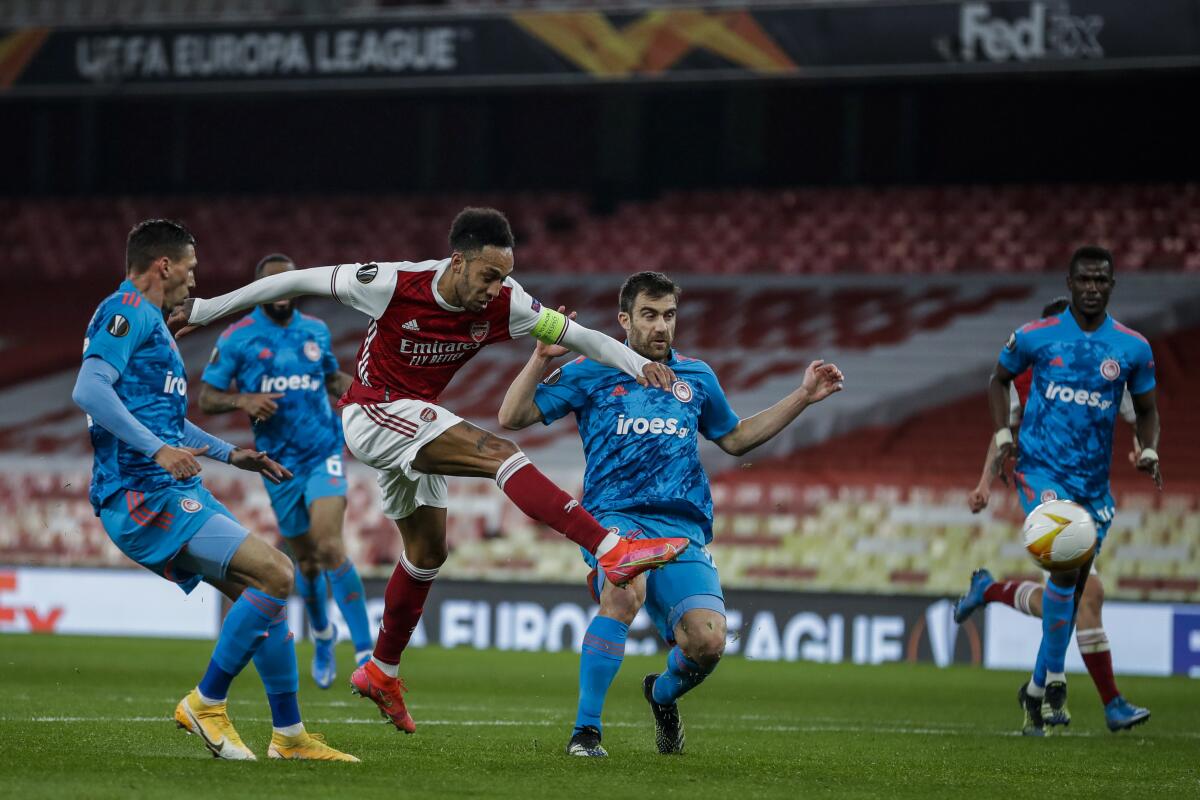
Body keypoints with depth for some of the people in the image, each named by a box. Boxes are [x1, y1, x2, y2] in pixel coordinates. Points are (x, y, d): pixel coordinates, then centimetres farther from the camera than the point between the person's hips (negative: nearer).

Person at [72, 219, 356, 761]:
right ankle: (206, 704, -8)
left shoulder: (149, 321, 25)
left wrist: (230, 455, 34)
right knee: (275, 575, -18)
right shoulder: (127, 310, -8)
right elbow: (89, 389, -23)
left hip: (174, 492, 11)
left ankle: (289, 735, 15)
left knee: (269, 587, 10)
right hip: (146, 495, -11)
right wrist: (158, 449, -28)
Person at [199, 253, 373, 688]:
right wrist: (243, 400, -22)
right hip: (279, 461, 0)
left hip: (323, 452, 0)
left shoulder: (316, 331, 6)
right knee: (306, 560, 10)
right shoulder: (236, 338, -4)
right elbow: (206, 398, -2)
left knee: (330, 548, -20)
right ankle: (322, 634, 41)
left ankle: (365, 652, -21)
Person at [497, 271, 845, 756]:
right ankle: (585, 731, -26)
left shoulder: (696, 376, 18)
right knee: (626, 593, -37)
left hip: (682, 527, 3)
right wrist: (542, 357, -8)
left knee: (707, 642, -18)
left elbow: (734, 439, 33)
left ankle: (664, 693, 21)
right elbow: (511, 418, 3)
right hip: (614, 515, -3)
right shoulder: (592, 372, 7)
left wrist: (802, 398, 27)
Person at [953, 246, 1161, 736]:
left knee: (1072, 589, 4)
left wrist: (1148, 450, -4)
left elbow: (1146, 408, 15)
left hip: (1094, 483, 4)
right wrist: (1002, 436, 1)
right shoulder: (1036, 336, -1)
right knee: (1070, 568, -21)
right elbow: (1000, 379, 15)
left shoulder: (1133, 347, 3)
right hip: (1042, 470, -4)